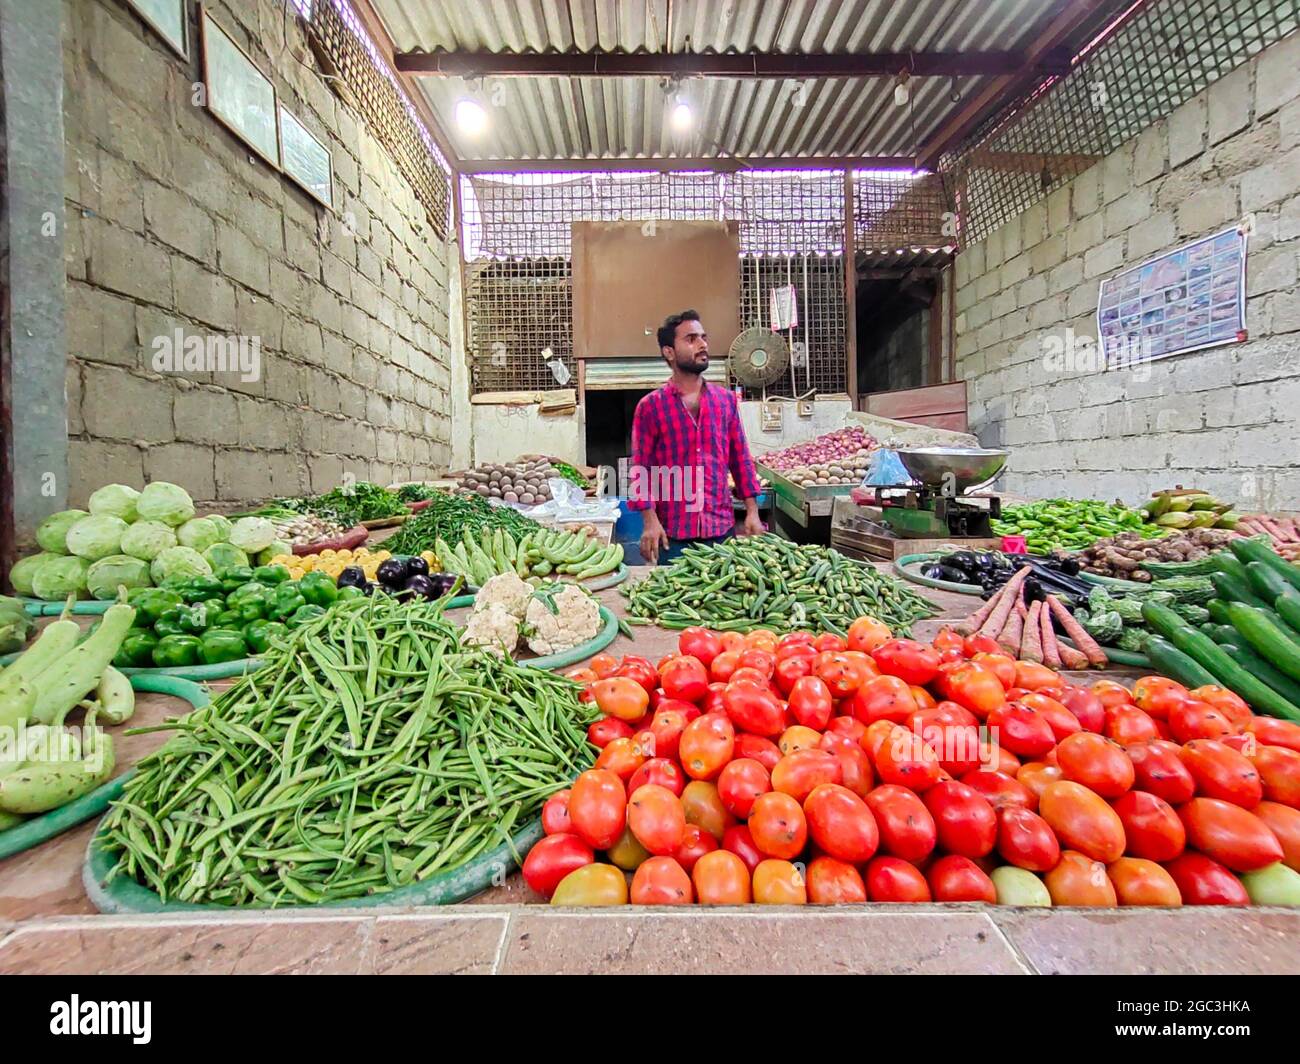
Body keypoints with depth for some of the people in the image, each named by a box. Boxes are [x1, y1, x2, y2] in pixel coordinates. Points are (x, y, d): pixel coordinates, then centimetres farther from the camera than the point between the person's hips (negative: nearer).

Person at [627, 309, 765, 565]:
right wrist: (650, 520, -13)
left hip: (723, 529, 3)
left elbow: (741, 459, 9)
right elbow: (641, 468, -3)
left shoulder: (726, 400, 6)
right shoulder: (650, 406, -2)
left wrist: (752, 512, 3)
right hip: (673, 534, -3)